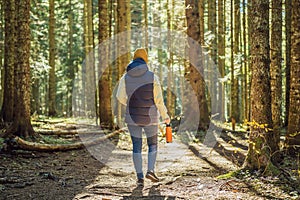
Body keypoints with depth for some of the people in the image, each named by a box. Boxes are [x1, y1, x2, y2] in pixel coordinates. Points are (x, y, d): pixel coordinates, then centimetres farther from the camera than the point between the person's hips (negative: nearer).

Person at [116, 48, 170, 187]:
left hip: (132, 117, 2)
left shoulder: (125, 77, -1)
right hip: (150, 117, -2)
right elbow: (158, 100, -6)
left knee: (137, 147, 8)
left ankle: (140, 177, 3)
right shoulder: (152, 77, -8)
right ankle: (150, 170, 0)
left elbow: (120, 97, -4)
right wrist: (165, 116, 7)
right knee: (152, 144, 16)